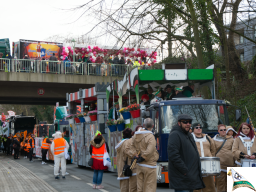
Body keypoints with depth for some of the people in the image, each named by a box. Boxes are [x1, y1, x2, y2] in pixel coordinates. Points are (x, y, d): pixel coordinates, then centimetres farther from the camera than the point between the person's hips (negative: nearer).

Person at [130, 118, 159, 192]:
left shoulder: (136, 135, 5)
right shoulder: (151, 137, -17)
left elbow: (132, 147, 14)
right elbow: (149, 152, -24)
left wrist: (136, 156, 5)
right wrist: (142, 158, -10)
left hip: (139, 165, 7)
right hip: (149, 166, -7)